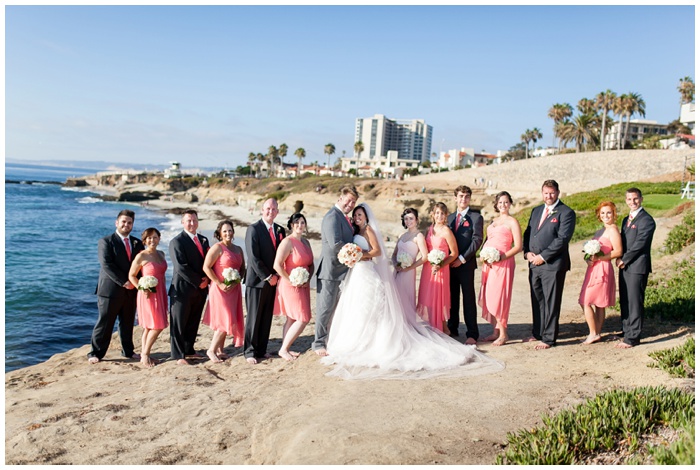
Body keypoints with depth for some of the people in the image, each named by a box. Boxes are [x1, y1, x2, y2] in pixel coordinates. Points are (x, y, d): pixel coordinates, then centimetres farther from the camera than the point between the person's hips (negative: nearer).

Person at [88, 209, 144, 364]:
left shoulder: (137, 243, 12)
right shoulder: (106, 241, -4)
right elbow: (106, 265, -14)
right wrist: (123, 282, -18)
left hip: (131, 290, 5)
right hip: (111, 289, -5)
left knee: (128, 324, 13)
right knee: (104, 324, 2)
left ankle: (128, 351, 25)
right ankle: (95, 354, 12)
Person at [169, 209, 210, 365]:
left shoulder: (203, 240, 13)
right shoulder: (177, 241, -9)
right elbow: (181, 267, -17)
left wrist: (206, 279, -3)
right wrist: (198, 281, -14)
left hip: (201, 289, 6)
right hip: (183, 288, -6)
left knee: (193, 322, 14)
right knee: (179, 324, 2)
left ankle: (189, 349, 27)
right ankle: (178, 355, 11)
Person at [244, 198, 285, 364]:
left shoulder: (280, 230, 10)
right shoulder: (253, 229, -9)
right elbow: (253, 257, -14)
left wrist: (276, 275, 0)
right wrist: (267, 276, -13)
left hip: (273, 280, 6)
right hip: (257, 280, -5)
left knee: (267, 318, 10)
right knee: (254, 318, 1)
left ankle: (261, 350, 20)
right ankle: (250, 352, 11)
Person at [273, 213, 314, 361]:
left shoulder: (306, 242, 11)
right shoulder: (287, 242, -14)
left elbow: (311, 264, 16)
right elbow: (277, 265, -20)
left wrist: (308, 279, -2)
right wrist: (291, 281, -17)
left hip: (303, 286, 8)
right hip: (290, 286, -8)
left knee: (292, 319, 13)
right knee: (303, 319, -8)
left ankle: (286, 349, 22)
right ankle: (283, 349, 3)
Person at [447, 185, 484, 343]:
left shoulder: (476, 217, -2)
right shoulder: (450, 217, 15)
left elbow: (477, 240, -10)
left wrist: (462, 259, -14)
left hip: (466, 264, -5)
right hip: (451, 264, 5)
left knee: (469, 299, -2)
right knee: (452, 298, 11)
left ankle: (472, 334, 4)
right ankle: (453, 329, 22)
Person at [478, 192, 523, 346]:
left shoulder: (512, 221, -2)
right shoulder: (493, 221, 18)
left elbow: (518, 246, -9)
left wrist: (500, 258, -17)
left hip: (503, 263, -7)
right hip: (488, 263, 7)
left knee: (498, 298, -7)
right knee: (488, 297, 7)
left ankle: (503, 333, 3)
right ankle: (496, 331, 17)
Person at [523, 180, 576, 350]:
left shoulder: (566, 212, -5)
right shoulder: (536, 211, 17)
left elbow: (562, 238, -14)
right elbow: (527, 233, 17)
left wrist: (543, 256, -15)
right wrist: (528, 252, -1)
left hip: (553, 264, -7)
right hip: (534, 264, 7)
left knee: (551, 302, 1)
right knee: (537, 300, 14)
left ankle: (548, 338, 9)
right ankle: (537, 333, 26)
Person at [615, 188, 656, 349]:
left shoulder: (646, 220, -9)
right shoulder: (626, 219, 19)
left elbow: (640, 244, -16)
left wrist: (624, 260, -10)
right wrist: (620, 259, 4)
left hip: (637, 267, -9)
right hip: (625, 267, 9)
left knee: (634, 302, -5)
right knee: (624, 302, 12)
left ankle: (632, 337, 0)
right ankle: (627, 332, 23)